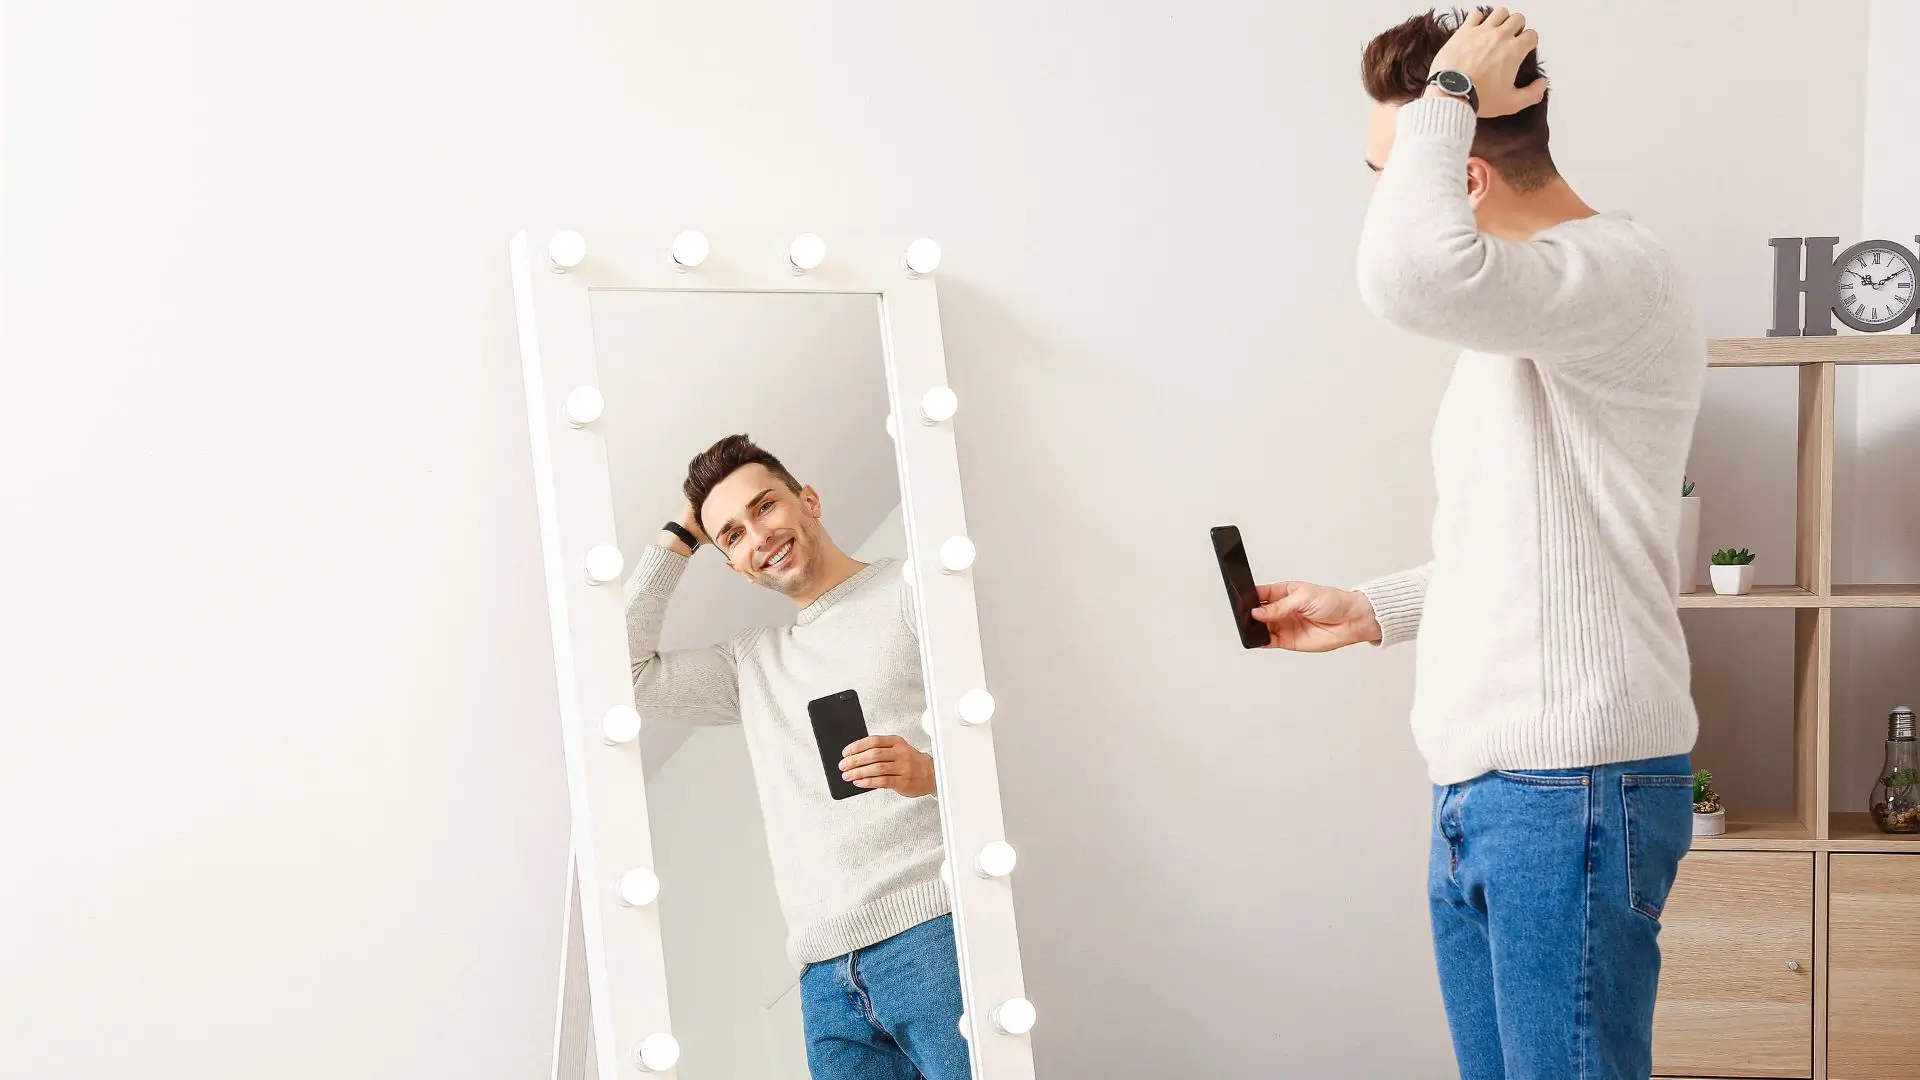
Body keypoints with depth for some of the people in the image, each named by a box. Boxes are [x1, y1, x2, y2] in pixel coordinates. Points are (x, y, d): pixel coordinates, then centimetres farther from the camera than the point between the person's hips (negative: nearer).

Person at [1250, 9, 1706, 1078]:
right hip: (1481, 790, 10)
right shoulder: (1517, 316, 18)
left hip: (1574, 788, -9)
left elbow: (1410, 270, -36)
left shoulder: (1618, 269, -14)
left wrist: (1446, 92, -20)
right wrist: (1372, 610, 17)